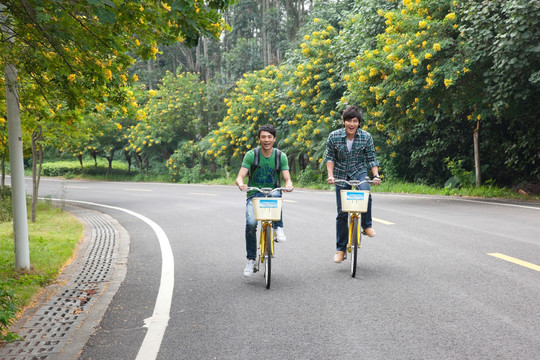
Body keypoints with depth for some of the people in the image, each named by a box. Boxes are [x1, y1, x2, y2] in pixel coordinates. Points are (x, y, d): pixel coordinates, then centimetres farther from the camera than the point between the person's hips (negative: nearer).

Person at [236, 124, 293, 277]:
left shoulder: (281, 156, 0)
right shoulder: (251, 155, -4)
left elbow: (287, 178, -6)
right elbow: (240, 176, -10)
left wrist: (288, 185, -30)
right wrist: (241, 184, -35)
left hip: (272, 192, 0)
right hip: (254, 195, 0)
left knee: (276, 195, -38)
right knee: (250, 223, -24)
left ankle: (278, 228, -18)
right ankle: (251, 259, -7)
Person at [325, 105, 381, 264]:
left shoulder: (366, 137, -10)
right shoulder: (334, 136, -11)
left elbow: (371, 158, -4)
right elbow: (330, 157, -3)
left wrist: (376, 176, -16)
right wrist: (330, 175, -15)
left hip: (359, 172, 0)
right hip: (341, 175, 0)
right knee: (342, 213, 2)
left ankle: (367, 225, -9)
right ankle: (340, 249, 13)